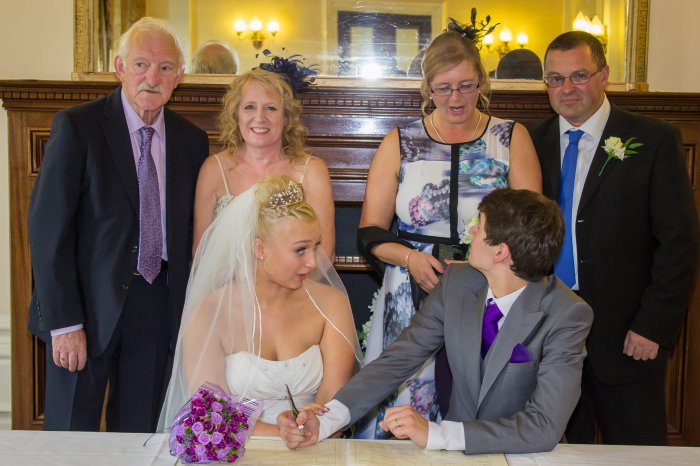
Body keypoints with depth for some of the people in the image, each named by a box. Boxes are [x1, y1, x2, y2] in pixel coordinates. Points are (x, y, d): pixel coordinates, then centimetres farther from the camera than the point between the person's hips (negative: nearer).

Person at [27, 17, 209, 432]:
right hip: (90, 303, -3)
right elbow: (48, 227, -11)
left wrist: (188, 309, 4)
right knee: (71, 432, 8)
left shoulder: (191, 140, 6)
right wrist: (63, 321, -15)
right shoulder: (77, 126, -7)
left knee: (140, 434, 13)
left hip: (158, 305, 4)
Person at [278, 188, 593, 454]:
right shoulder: (457, 282, -5)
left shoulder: (568, 315, -18)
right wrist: (324, 421, -20)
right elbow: (398, 359, -7)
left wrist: (435, 434, -30)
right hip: (456, 450, 3)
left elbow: (546, 427, -24)